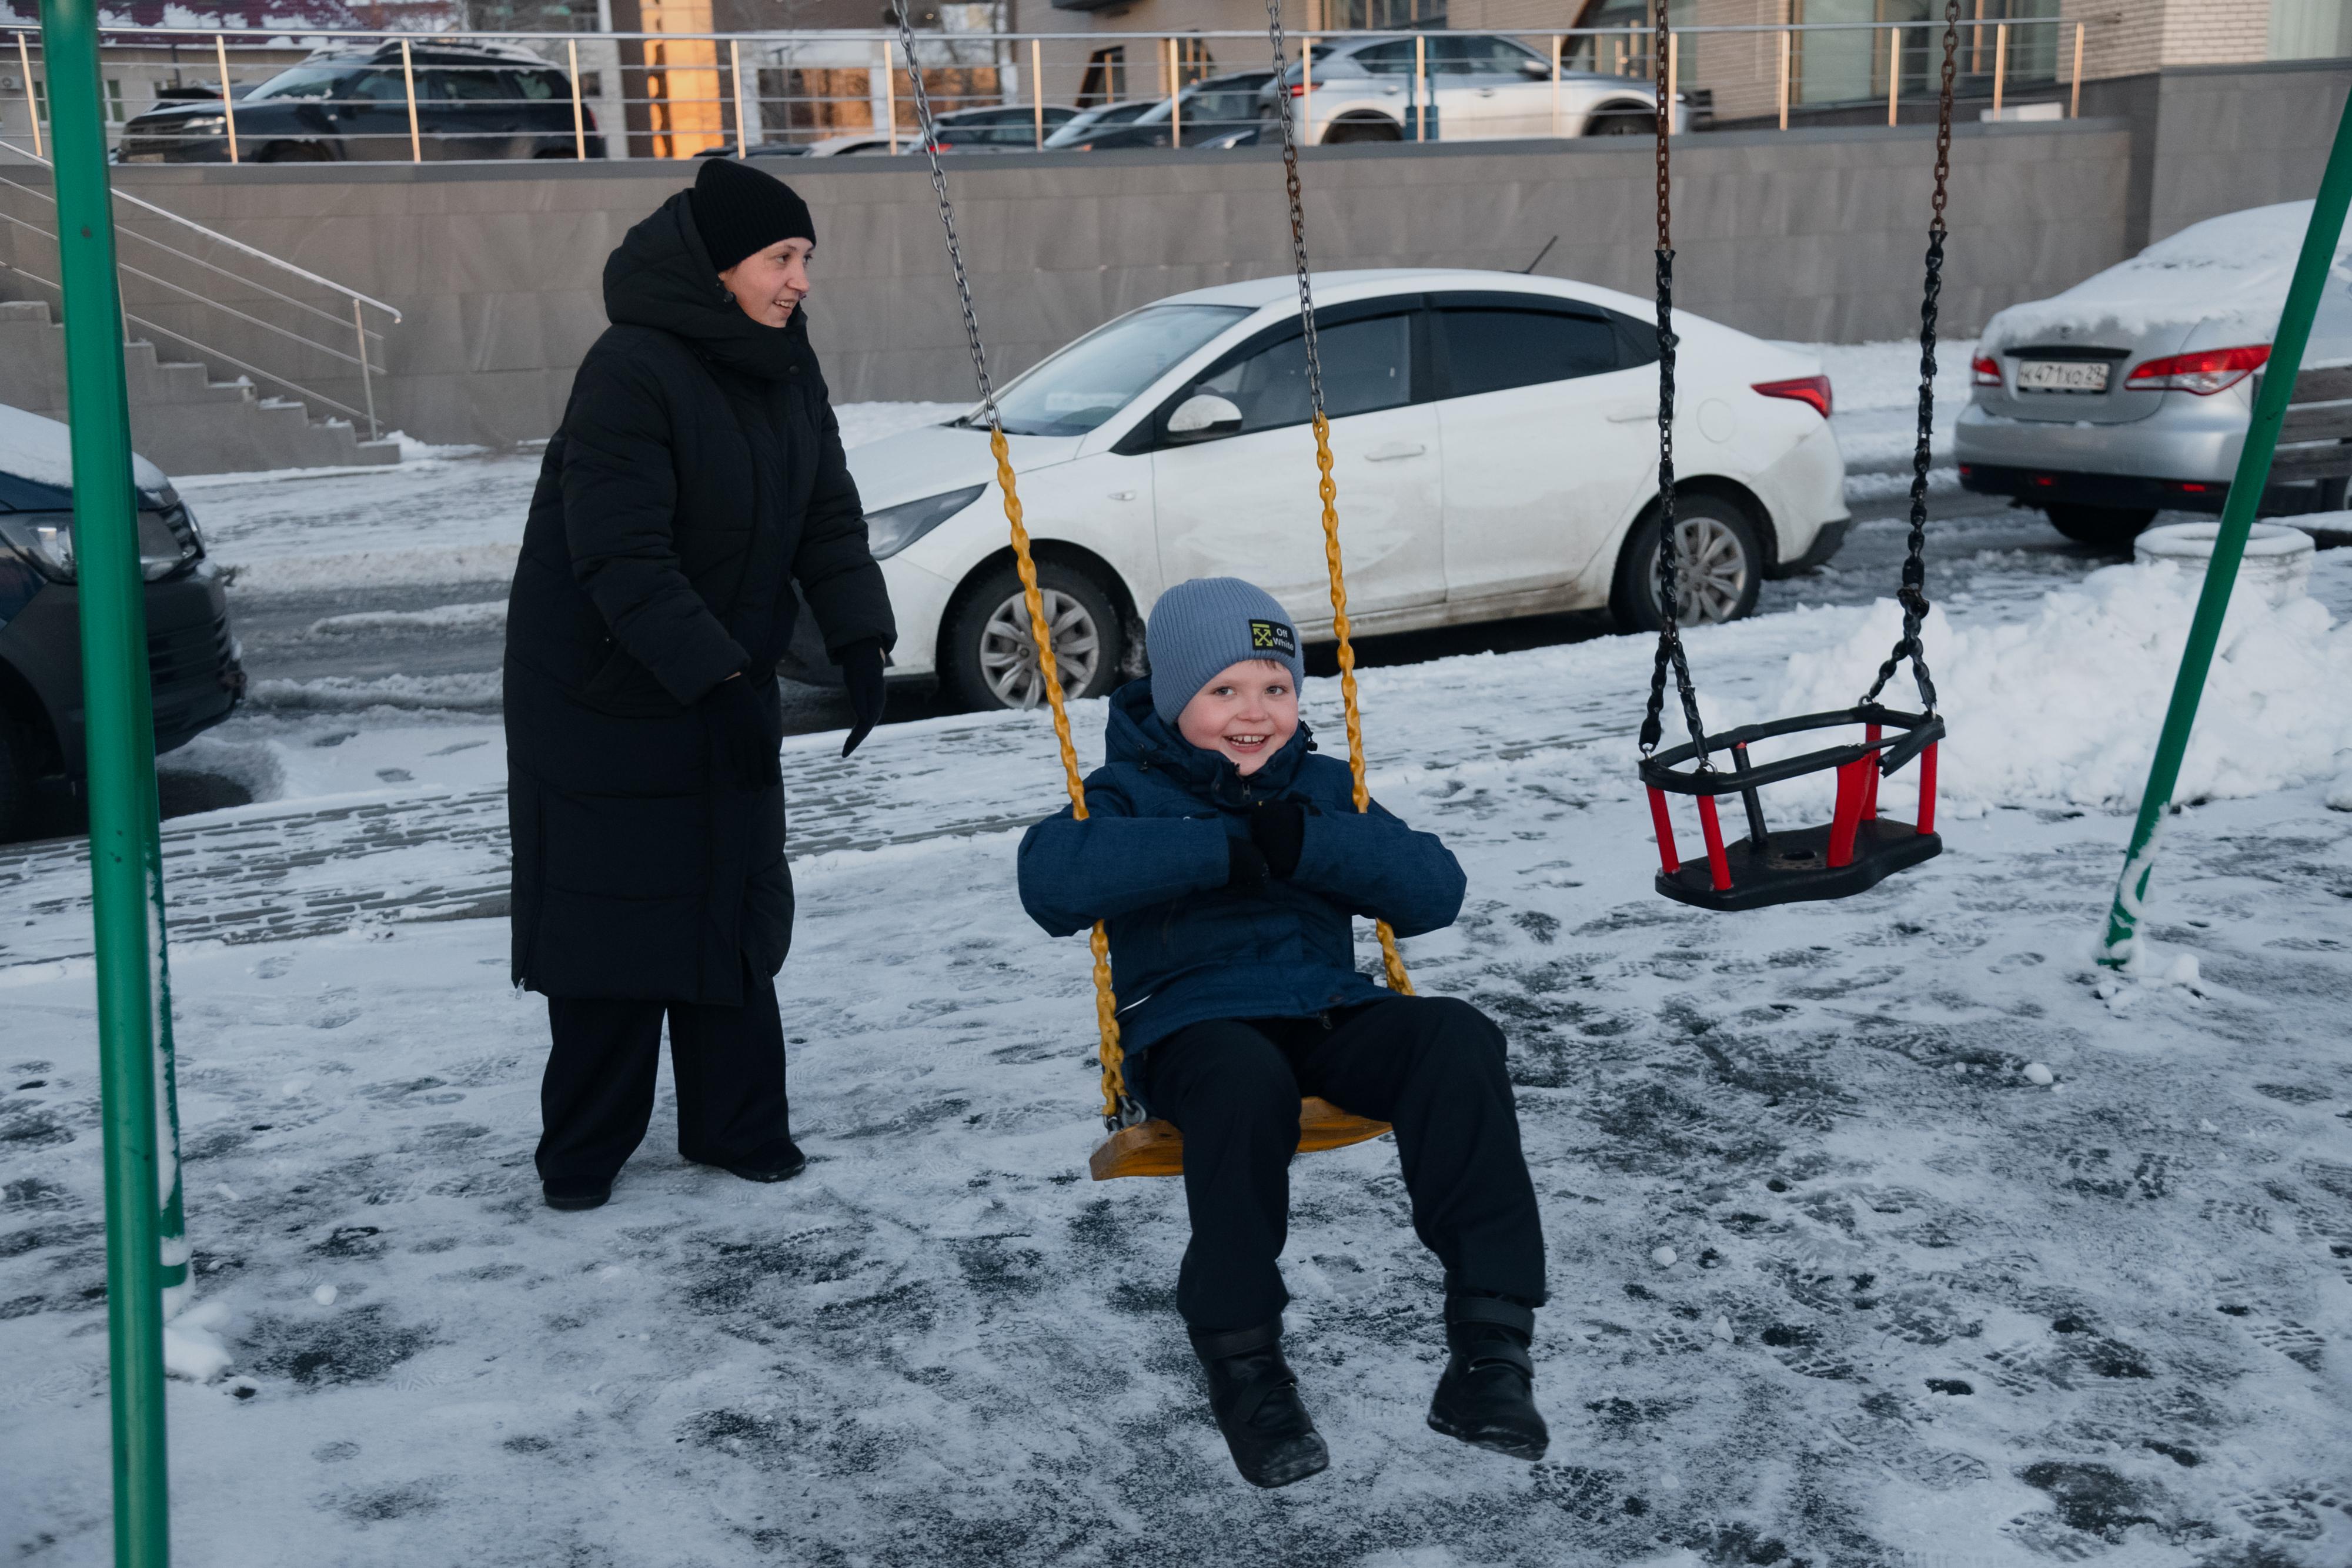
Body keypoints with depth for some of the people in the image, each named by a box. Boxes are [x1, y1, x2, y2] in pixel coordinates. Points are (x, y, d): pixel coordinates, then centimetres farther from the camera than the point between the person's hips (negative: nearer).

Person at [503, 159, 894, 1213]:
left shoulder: (784, 366, 3)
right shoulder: (632, 372, -22)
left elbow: (828, 513, 4)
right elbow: (622, 558, -26)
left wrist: (859, 643, -9)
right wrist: (715, 679, -29)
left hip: (725, 684, 7)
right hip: (605, 695, -7)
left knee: (737, 908, 10)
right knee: (610, 917, 1)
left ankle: (737, 1125, 22)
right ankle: (584, 1150, 17)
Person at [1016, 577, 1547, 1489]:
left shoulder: (1321, 787, 21)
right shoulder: (1132, 792, 10)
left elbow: (1436, 891, 6)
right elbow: (1051, 880, -15)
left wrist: (1310, 844, -9)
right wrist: (1221, 849, -17)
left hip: (1329, 1013, 4)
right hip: (1194, 1025, -3)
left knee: (1456, 1038, -26)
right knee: (1244, 1082, -39)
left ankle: (1489, 1336, -28)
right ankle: (1241, 1362, -24)